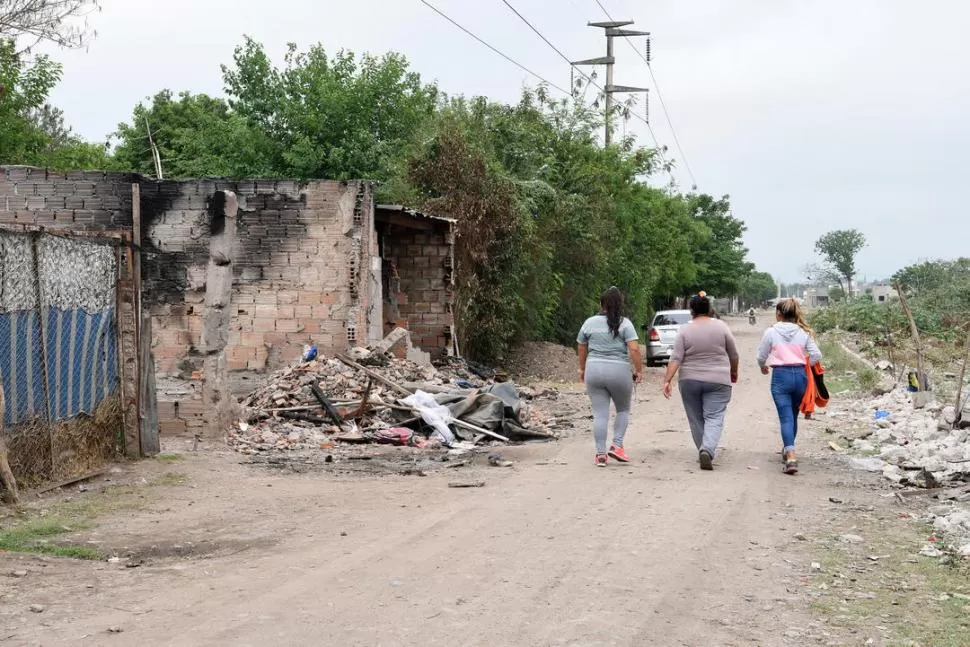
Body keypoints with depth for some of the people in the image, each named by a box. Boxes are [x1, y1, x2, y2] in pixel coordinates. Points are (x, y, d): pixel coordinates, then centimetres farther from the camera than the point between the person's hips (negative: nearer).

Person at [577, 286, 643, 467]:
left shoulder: (590, 322, 5)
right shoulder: (624, 323, -5)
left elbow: (581, 348, 13)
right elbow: (634, 349, -13)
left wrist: (582, 368, 26)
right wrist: (639, 370, -4)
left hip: (594, 371, 2)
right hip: (619, 371, -2)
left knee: (600, 414, 5)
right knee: (623, 410, 17)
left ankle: (601, 454, 2)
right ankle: (617, 446, 4)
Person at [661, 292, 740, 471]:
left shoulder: (685, 330, -4)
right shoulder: (721, 326, -2)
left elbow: (676, 358, -10)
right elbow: (733, 354, 5)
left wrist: (667, 380, -10)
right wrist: (734, 372, 20)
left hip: (690, 381, 1)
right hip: (717, 381, -1)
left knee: (696, 419, 13)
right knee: (714, 418, -3)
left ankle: (703, 451, 21)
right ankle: (707, 450, -23)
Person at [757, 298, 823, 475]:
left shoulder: (771, 332, -3)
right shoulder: (804, 332, 4)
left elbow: (761, 357, 5)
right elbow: (816, 356, 1)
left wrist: (763, 367, 27)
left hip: (780, 375, -3)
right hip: (800, 374, 3)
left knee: (786, 417, -6)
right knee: (793, 415, 19)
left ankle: (791, 456, -22)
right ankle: (787, 451, 34)